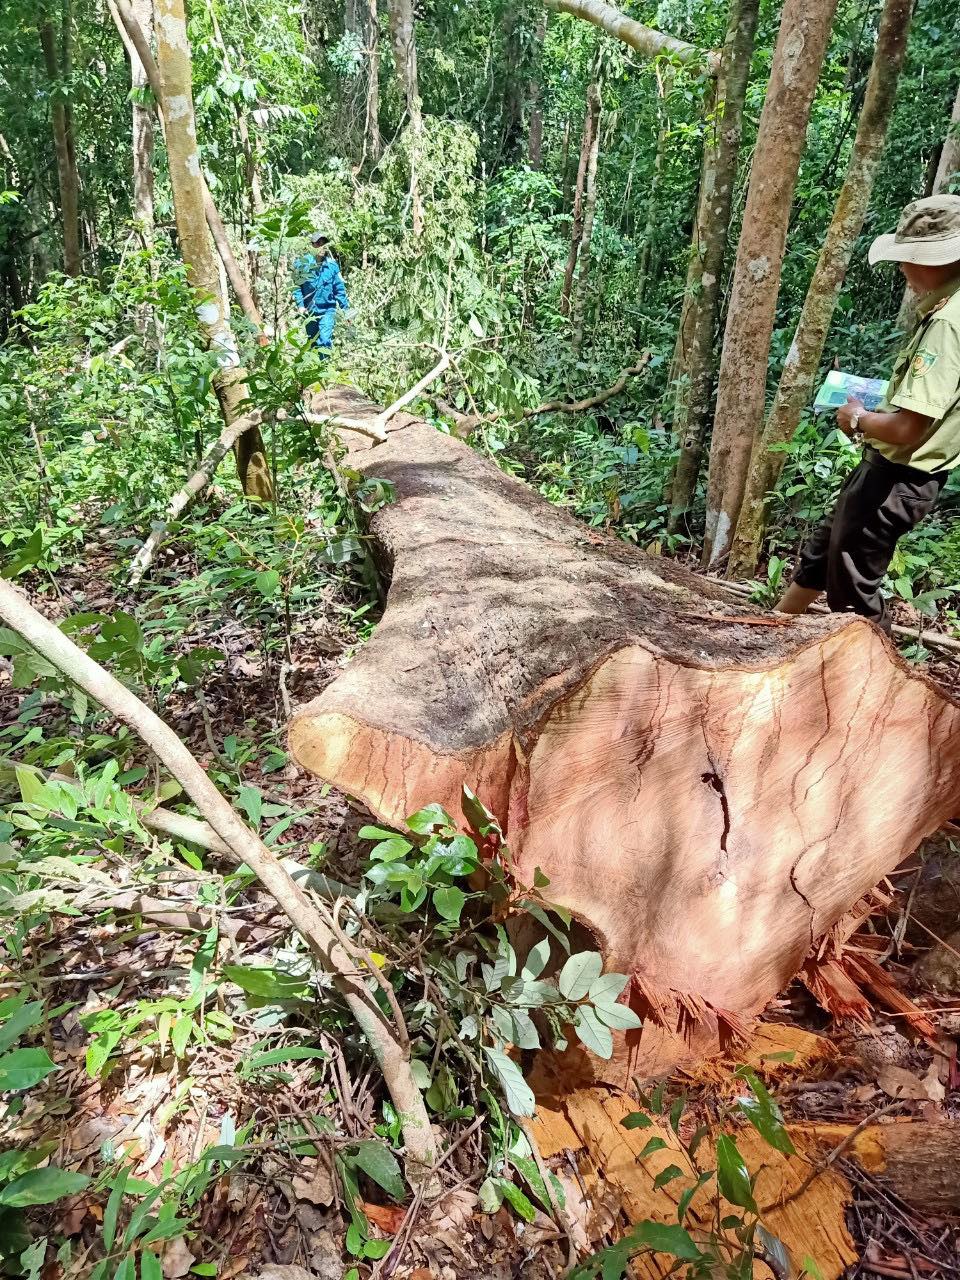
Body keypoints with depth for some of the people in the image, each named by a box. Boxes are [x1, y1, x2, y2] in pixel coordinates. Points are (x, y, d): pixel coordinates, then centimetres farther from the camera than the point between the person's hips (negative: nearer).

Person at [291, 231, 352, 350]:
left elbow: (339, 289, 2)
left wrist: (346, 309, 3)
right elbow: (296, 285, -5)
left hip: (327, 310, -1)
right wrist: (300, 305, -16)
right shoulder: (302, 262, -7)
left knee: (325, 341, -19)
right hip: (309, 311, 1)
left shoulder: (332, 265, -3)